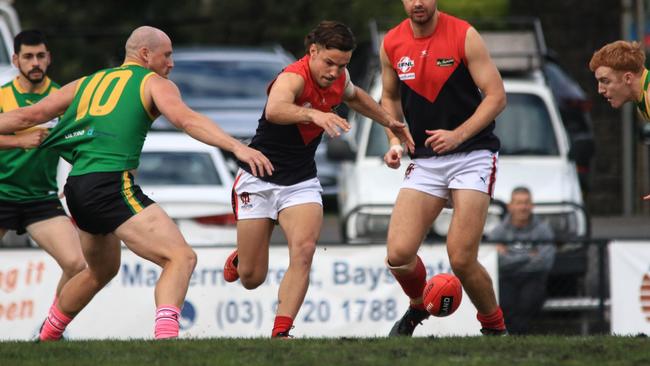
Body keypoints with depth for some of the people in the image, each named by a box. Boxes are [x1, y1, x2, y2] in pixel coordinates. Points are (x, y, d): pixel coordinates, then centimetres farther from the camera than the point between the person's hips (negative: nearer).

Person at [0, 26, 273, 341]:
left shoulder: (86, 84, 24)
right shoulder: (155, 84, 7)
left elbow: (28, 116, 24)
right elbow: (185, 119, -12)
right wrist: (236, 147, -21)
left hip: (76, 188, 8)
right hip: (111, 186, -8)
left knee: (102, 270, 31)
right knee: (181, 257, -14)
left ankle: (45, 338, 43)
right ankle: (165, 338, -36)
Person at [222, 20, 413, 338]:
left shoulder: (339, 79, -3)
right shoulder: (293, 77, -27)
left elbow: (354, 97, 25)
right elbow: (274, 110, -51)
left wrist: (389, 121, 24)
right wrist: (313, 114, -67)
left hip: (301, 181, 5)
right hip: (259, 179, -5)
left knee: (304, 250, -23)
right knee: (251, 277, 2)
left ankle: (280, 333, -21)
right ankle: (239, 259, 40)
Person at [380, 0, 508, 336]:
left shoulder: (464, 36, -9)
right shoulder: (392, 44, 3)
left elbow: (496, 96, -9)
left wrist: (458, 135, -20)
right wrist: (395, 141, 3)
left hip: (472, 155, -4)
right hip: (424, 161, 4)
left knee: (461, 259, -14)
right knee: (398, 255, -9)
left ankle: (494, 327, 11)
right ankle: (418, 307, 23)